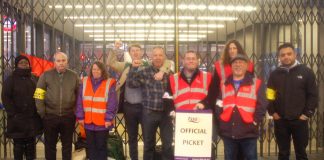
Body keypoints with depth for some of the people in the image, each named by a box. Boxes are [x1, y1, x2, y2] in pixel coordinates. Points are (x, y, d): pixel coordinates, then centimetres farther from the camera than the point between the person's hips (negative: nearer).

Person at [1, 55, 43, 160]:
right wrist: (14, 114, -15)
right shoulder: (11, 79, 1)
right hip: (18, 119, -4)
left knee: (30, 144, 9)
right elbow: (5, 98, -6)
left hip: (33, 119, 4)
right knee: (19, 145, 1)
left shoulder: (34, 79, 13)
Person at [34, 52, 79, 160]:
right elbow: (39, 95, -2)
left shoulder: (74, 76, 4)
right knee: (50, 145, 11)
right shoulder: (46, 75, 0)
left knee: (67, 145, 13)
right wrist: (42, 113, -7)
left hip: (68, 116, 1)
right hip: (50, 116, -1)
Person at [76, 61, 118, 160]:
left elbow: (112, 104, -7)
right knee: (90, 146, 14)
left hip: (102, 122, -3)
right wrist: (80, 117, 0)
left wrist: (109, 118, -13)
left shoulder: (109, 83, -4)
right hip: (88, 122, 3)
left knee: (101, 146, 8)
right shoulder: (85, 82, 6)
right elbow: (80, 102, 5)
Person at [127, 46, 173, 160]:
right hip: (149, 113, -1)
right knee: (149, 143, 13)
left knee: (168, 144, 6)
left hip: (166, 113, 1)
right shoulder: (144, 72, 0)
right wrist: (134, 68, -18)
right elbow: (130, 84, -9)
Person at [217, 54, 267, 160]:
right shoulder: (224, 84, 14)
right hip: (228, 132, 4)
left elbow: (262, 105, -4)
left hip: (248, 132, -3)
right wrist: (220, 121, 2)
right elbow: (218, 104, 13)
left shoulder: (256, 84, 2)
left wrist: (255, 121, -9)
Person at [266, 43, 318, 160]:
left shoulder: (306, 72, -2)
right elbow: (269, 95, 6)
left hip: (300, 120, -2)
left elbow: (313, 95, -3)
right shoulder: (274, 74, 4)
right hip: (280, 120, 2)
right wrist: (272, 112, -4)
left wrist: (307, 113, -8)